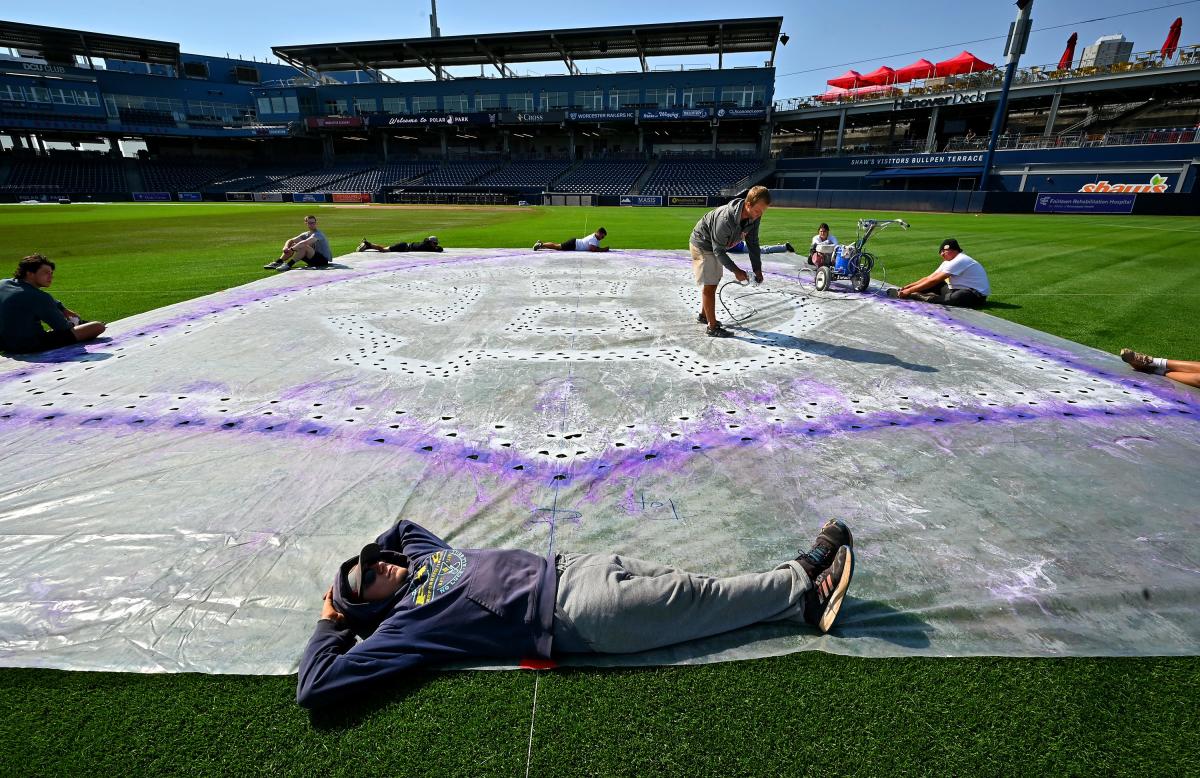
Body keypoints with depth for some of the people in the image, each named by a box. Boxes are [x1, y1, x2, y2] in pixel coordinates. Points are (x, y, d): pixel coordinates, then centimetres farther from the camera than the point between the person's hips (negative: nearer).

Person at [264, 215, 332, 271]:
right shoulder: (306, 234, 10)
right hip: (314, 259, 8)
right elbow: (290, 240, 9)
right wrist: (286, 247, -13)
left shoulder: (318, 234, -17)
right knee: (293, 245, 2)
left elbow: (305, 242, -34)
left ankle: (288, 265, -31)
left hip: (324, 260, -8)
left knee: (303, 246, -30)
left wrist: (291, 249, -30)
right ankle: (277, 263, -3)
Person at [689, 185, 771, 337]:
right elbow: (718, 250, -29)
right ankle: (713, 327, -1)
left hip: (716, 247, 8)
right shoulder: (726, 219, -38)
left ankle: (704, 315, 38)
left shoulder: (754, 217, -15)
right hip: (702, 244, -8)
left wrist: (757, 269, -7)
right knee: (709, 286, -7)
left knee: (713, 283, 19)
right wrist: (736, 270, -24)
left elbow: (752, 243, -2)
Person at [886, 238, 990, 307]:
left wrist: (910, 290, -23)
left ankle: (914, 296, -38)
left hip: (977, 295, -10)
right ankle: (902, 292, -13)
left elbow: (933, 281, -23)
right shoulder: (948, 262, 11)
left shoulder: (959, 261, -19)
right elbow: (929, 278, 5)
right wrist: (907, 287, -5)